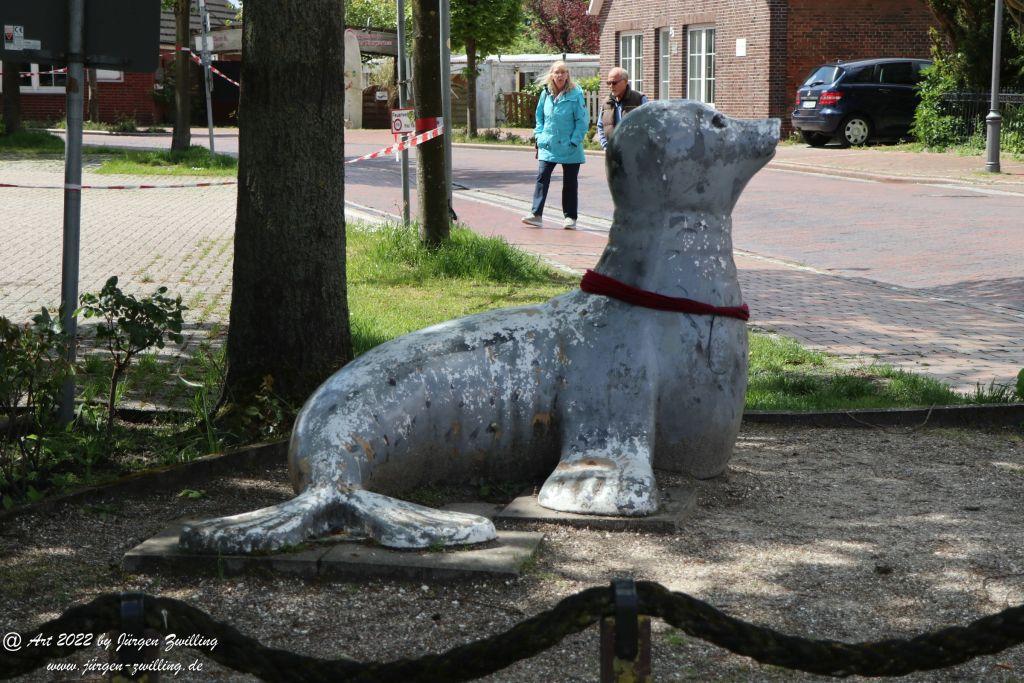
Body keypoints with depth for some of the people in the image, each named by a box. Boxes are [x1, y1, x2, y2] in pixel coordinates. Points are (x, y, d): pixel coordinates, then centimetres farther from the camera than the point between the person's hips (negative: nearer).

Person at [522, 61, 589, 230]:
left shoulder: (575, 94, -7)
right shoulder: (546, 93, 6)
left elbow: (583, 121, -7)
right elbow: (539, 117, 16)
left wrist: (574, 141, -14)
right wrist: (540, 137, 5)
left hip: (569, 147, -3)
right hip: (548, 146, 3)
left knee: (570, 182, 7)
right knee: (542, 178, -8)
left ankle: (570, 217, 14)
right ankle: (536, 214, -11)